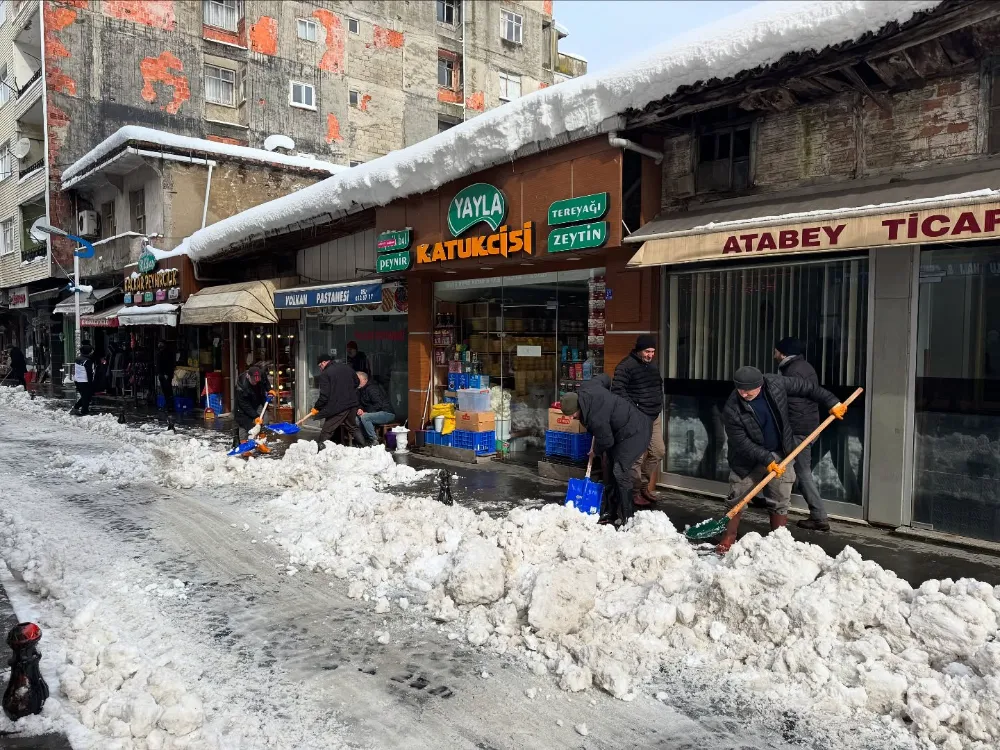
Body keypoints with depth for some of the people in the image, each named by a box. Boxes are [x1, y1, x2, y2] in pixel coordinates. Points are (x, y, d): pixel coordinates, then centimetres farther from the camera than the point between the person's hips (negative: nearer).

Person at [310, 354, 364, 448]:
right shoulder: (347, 367, 10)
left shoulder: (324, 374, -9)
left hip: (338, 407, -6)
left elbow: (324, 395, -14)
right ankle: (363, 446, 21)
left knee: (326, 431, 0)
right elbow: (357, 382, 20)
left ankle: (320, 446, 0)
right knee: (353, 426, 21)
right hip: (353, 404, 6)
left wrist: (316, 408, -2)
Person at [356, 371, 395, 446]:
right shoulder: (361, 390, 14)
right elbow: (361, 403, 20)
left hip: (387, 413, -10)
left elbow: (379, 404, -24)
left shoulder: (371, 388, -16)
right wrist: (360, 409, -3)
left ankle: (374, 441, -23)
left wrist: (366, 413, -22)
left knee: (364, 417, -29)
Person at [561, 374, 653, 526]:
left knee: (620, 472, -15)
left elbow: (605, 441, -20)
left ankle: (627, 517, -6)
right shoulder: (585, 388, -9)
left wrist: (596, 451, 2)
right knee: (609, 469, 10)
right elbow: (605, 378, 10)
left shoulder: (596, 417, -34)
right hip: (620, 431, 11)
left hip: (634, 433, -11)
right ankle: (611, 511, 18)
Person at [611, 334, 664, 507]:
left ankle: (644, 486, 27)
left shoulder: (653, 366, 15)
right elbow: (617, 389, -18)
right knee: (637, 456, -7)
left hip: (654, 417, 9)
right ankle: (635, 492, 5)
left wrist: (659, 404, 16)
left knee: (658, 451, 12)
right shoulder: (626, 366, -12)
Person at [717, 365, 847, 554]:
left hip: (780, 455, 3)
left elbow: (805, 387, -3)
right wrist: (767, 460, -25)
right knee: (737, 499, 4)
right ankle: (728, 539, 18)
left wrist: (831, 403, -2)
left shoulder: (775, 384, -18)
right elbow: (742, 443, -22)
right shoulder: (732, 410, -27)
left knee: (780, 502, 7)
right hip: (747, 459, -2)